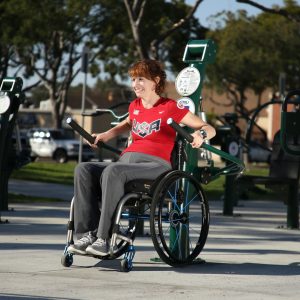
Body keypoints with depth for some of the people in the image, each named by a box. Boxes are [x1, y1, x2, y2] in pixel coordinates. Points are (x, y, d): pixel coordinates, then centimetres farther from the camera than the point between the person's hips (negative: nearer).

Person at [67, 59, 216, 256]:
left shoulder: (170, 107, 3)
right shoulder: (135, 106, 21)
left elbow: (209, 129, 2)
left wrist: (200, 134, -21)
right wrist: (105, 136, 31)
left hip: (156, 165, -7)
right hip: (128, 159, 7)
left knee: (113, 172, -36)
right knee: (84, 170, -19)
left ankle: (104, 239, -36)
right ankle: (89, 234, -25)